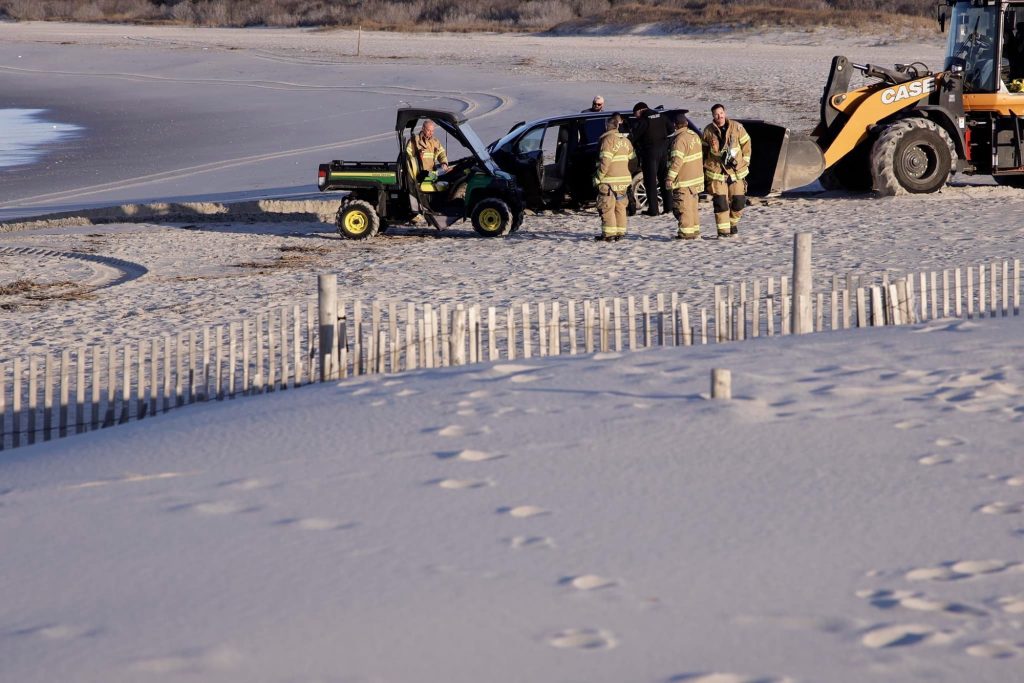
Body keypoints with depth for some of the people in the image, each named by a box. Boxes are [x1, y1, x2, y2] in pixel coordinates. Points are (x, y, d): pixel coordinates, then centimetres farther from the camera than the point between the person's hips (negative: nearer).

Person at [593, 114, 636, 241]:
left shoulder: (608, 139, -13)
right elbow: (632, 158, 15)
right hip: (624, 179, 8)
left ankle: (609, 234, -5)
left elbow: (605, 161, -19)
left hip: (610, 180, -8)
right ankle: (620, 232, 16)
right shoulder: (625, 140, 12)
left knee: (607, 207, -3)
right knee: (620, 207, 14)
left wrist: (598, 177, -13)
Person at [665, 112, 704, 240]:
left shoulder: (679, 139, -20)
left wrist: (670, 177, -23)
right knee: (692, 206, 17)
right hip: (696, 177, 9)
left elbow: (676, 161, -25)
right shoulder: (695, 136, 9)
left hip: (684, 182, -9)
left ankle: (686, 232, -4)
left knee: (682, 207, -4)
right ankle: (695, 230, 23)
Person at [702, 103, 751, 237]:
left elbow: (746, 144, 9)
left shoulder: (737, 127, -2)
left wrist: (745, 161, 4)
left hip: (736, 170, 1)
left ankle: (733, 222, 28)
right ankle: (723, 230, -2)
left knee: (739, 201, 3)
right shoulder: (708, 131, 0)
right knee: (720, 202, -8)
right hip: (716, 172, -1)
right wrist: (706, 168, 14)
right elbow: (704, 150, 14)